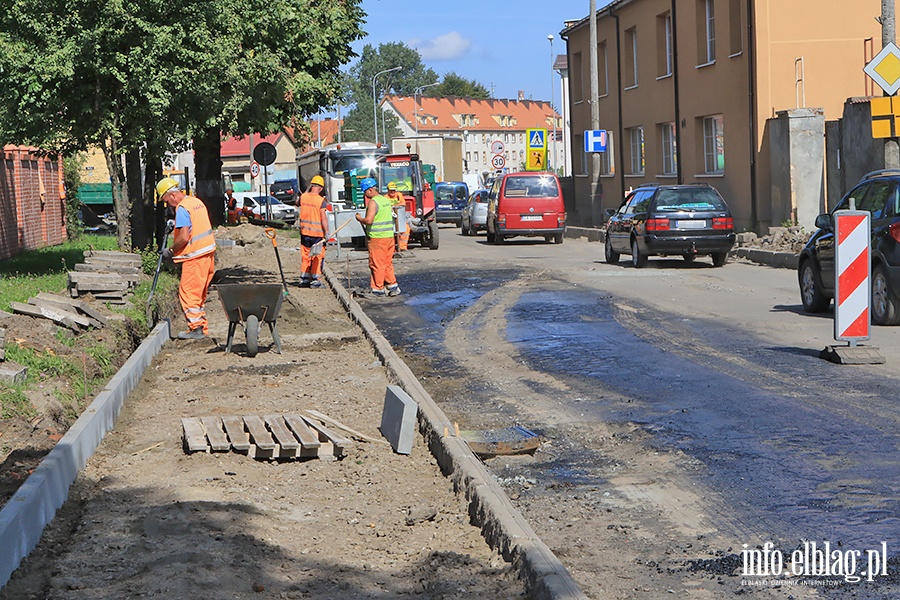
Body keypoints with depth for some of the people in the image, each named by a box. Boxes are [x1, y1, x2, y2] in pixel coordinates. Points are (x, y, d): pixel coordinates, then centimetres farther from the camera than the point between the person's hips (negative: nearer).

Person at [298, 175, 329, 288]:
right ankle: (315, 280, 4)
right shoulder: (321, 200, -13)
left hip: (305, 232, 5)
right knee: (317, 257, 5)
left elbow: (297, 203, 25)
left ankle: (304, 279, 17)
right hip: (317, 233, -5)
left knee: (305, 256, 14)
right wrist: (326, 232, -13)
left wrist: (306, 192, 29)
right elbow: (323, 218, -17)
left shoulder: (303, 197, 0)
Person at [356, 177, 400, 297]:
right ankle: (392, 285, 12)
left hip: (377, 238, -8)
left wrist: (360, 219, -3)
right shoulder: (386, 200, 13)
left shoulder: (373, 202, -14)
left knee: (377, 264, 0)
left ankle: (378, 289, 4)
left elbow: (369, 220, -22)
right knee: (388, 263, 14)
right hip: (389, 236, 8)